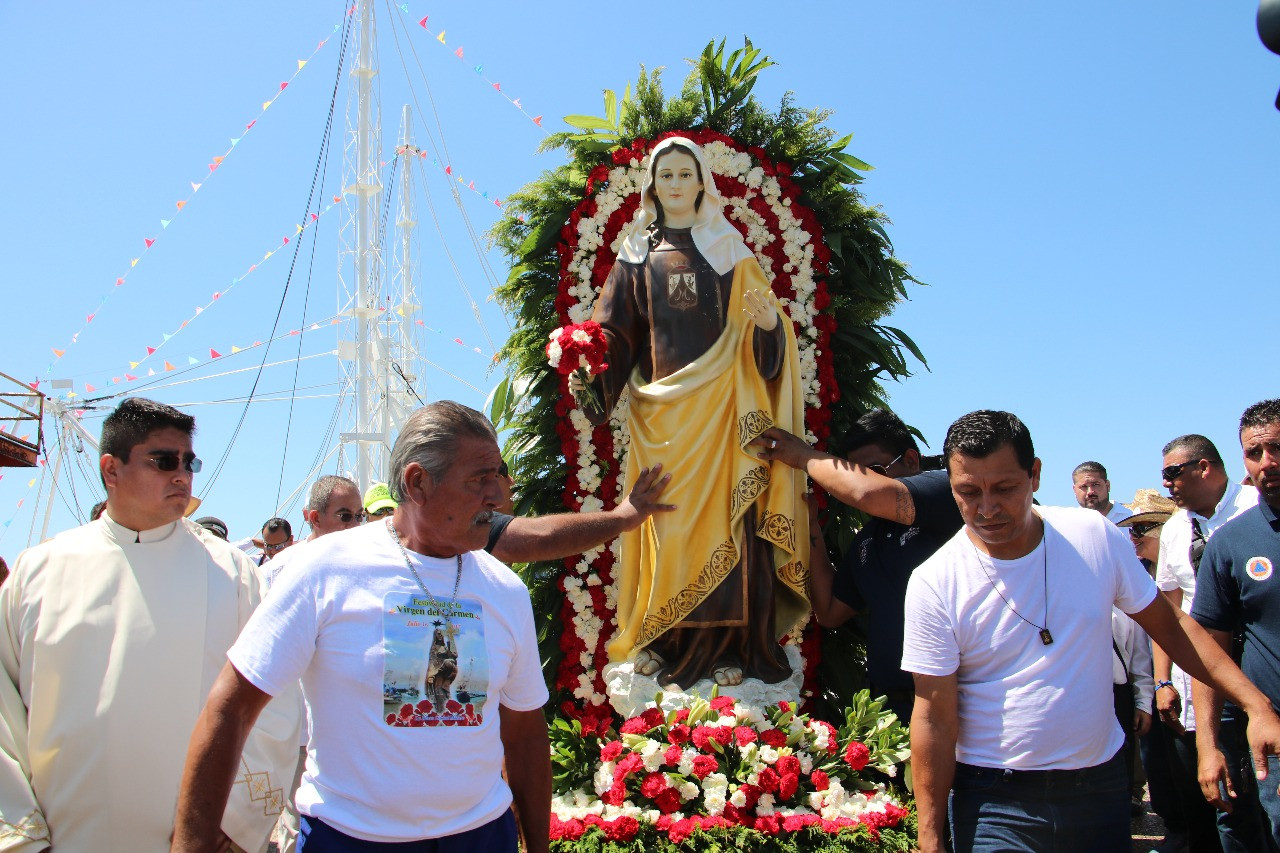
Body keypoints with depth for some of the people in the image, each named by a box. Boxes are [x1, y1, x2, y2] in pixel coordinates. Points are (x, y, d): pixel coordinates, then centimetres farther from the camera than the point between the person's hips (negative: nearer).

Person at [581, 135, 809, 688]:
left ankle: (731, 650, 0)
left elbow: (760, 340, 6)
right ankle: (663, 646, 6)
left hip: (722, 408, -1)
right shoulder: (636, 255, 14)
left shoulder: (729, 250, 11)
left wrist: (770, 322, -17)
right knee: (668, 526, -1)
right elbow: (615, 332, 6)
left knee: (727, 523, -5)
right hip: (661, 411, 1)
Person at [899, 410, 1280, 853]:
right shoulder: (934, 583, -14)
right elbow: (935, 718, -11)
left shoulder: (1096, 537, -6)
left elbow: (1170, 626, 6)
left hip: (1102, 782, 3)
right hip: (995, 797, -3)